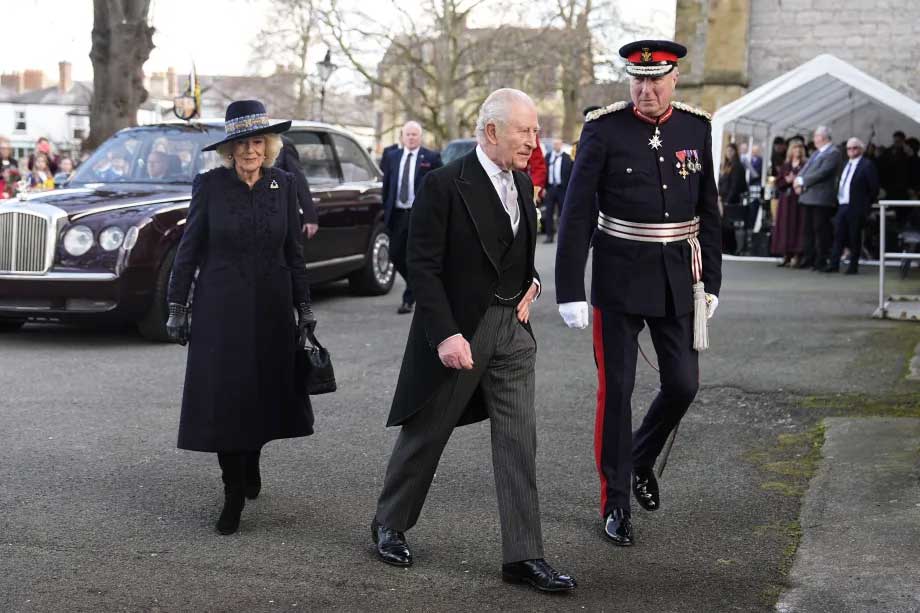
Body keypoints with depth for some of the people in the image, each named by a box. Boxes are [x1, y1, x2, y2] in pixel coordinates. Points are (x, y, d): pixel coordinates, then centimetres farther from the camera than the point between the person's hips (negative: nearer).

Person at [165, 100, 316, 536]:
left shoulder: (283, 185, 3)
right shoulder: (209, 185, -4)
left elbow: (293, 252, 9)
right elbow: (188, 249, -1)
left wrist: (304, 307, 7)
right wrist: (177, 308, -3)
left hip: (271, 307, 3)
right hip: (221, 308, -2)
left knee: (266, 394, 10)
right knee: (223, 398, -2)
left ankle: (251, 463, 37)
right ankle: (234, 494, 7)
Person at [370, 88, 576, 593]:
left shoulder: (522, 184, 8)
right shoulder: (445, 185, -14)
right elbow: (423, 266, -16)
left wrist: (530, 283, 4)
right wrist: (445, 335, -22)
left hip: (512, 327, 6)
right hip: (459, 328, -6)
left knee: (518, 443, 2)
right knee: (426, 434, 9)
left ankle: (523, 556, 5)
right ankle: (390, 525, 30)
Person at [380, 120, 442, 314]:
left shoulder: (431, 158, -1)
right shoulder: (392, 157, 11)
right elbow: (386, 184, 14)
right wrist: (386, 208, 8)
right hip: (397, 214, 4)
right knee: (395, 255, 5)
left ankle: (408, 300, 1)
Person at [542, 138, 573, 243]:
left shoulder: (566, 158, -2)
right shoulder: (548, 156, 10)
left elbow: (570, 173, -4)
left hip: (562, 188, -4)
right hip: (550, 187, 4)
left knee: (563, 213, 3)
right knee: (548, 213, 3)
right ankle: (549, 235, 8)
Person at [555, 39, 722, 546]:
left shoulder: (697, 128, 2)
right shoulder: (604, 130, -10)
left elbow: (708, 212, 9)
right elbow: (576, 215, -10)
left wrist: (711, 283, 7)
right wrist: (569, 292, -14)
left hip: (678, 280, 4)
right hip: (619, 278, -3)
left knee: (683, 384, 4)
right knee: (616, 391, 0)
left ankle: (641, 461, 32)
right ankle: (616, 503, 12)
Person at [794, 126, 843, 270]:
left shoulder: (833, 153, -9)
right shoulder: (816, 153, 20)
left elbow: (822, 172, -18)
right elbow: (806, 168, 15)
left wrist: (802, 181, -15)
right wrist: (798, 180, -6)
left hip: (821, 197, -9)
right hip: (808, 196, 9)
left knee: (820, 230, -5)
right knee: (808, 229, 10)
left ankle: (821, 260, -1)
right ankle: (809, 258, 16)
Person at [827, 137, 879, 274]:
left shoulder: (867, 165, -5)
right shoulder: (846, 165, 17)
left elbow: (874, 188, -7)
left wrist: (866, 205, -7)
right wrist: (838, 199, 11)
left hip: (856, 208, -6)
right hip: (842, 205, 6)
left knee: (854, 237, 0)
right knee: (838, 236, 2)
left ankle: (853, 266, 6)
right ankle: (834, 264, 3)